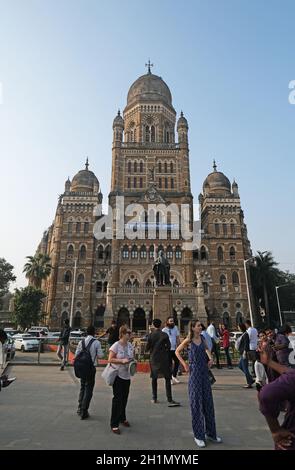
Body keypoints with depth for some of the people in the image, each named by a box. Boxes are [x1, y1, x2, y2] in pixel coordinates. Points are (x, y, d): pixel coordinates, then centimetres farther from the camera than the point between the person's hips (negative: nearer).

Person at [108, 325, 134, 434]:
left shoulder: (130, 345, 3)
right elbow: (110, 359, -17)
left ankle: (122, 418, 38)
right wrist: (122, 361, -26)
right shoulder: (116, 345, -17)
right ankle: (114, 424, 13)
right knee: (117, 399, -1)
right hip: (118, 375, -6)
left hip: (127, 376, 6)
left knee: (124, 398, 17)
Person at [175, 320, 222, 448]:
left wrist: (210, 358, 7)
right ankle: (198, 435, 18)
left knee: (208, 402, 14)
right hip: (194, 373, -5)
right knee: (196, 404, 4)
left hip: (204, 372, 5)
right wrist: (184, 364, -5)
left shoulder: (202, 338, 2)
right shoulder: (188, 341, -11)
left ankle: (210, 433, 29)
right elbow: (177, 352, 1)